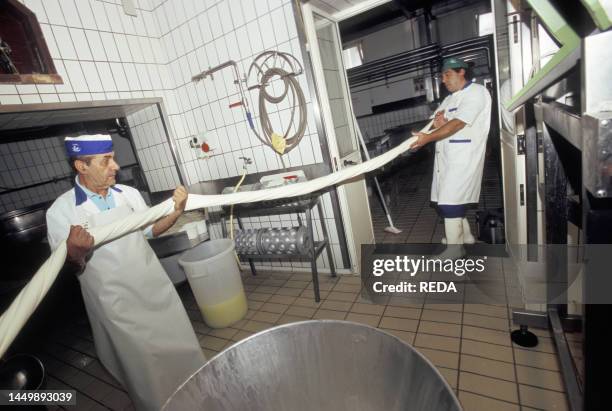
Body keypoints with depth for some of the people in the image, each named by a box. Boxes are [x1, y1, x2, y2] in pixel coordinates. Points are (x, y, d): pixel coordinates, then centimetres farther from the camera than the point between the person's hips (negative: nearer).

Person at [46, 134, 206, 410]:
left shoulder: (129, 194, -3)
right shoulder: (61, 210, -13)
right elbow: (69, 265, -7)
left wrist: (176, 211, -10)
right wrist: (75, 252, -30)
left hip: (155, 288, 4)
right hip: (117, 303, -4)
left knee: (180, 348, 20)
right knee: (146, 365, 13)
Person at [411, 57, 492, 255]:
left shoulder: (477, 92, -6)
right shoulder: (449, 98, 22)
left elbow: (457, 124, -19)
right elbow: (438, 124, 16)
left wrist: (428, 138, -28)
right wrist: (437, 123, -8)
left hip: (463, 157, -8)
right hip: (445, 157, 8)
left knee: (449, 204, -10)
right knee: (446, 201, 13)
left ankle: (454, 251, 2)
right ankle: (466, 237, 32)